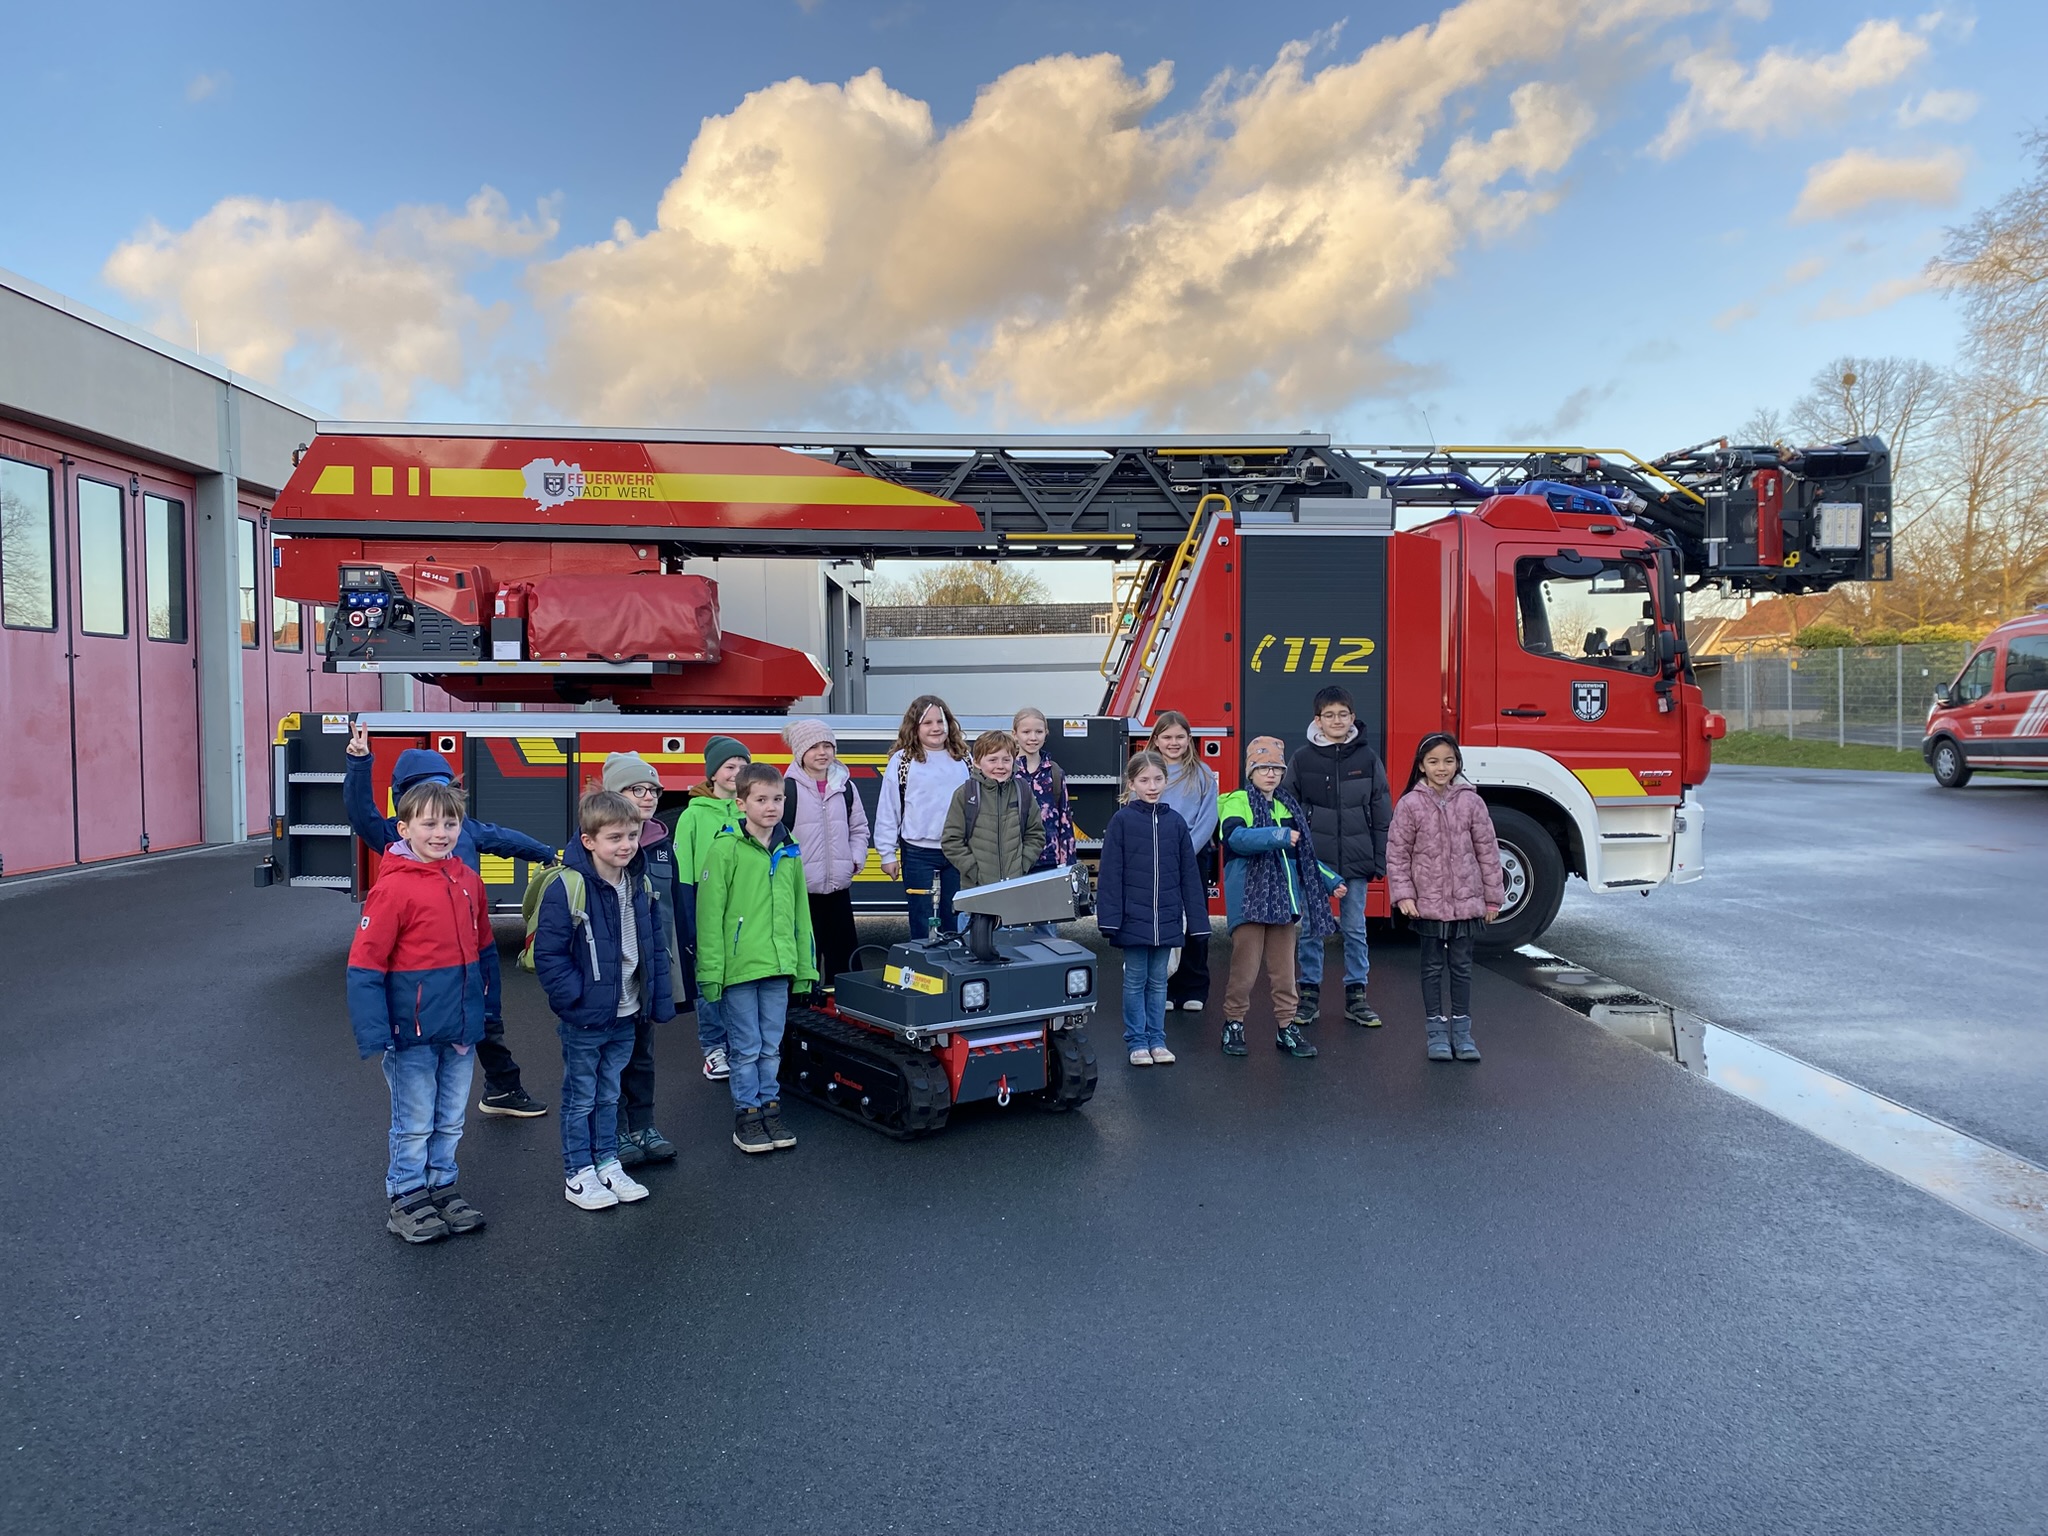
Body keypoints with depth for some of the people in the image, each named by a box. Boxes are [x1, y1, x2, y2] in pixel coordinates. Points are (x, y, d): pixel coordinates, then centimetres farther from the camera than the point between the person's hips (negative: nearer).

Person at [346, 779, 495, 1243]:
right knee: (414, 1124, 8)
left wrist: (487, 1008, 15)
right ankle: (406, 1200, 25)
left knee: (450, 1121, 17)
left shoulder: (469, 881, 2)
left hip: (461, 1030, 5)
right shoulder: (393, 888, -16)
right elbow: (365, 965, -15)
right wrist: (374, 1033, -18)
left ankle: (441, 1187, 33)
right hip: (413, 1033, -5)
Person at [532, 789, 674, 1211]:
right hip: (584, 1020, -6)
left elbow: (654, 949, 11)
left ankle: (608, 1163, 32)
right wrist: (575, 997, -19)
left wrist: (660, 1000, 7)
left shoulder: (639, 887, 3)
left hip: (625, 1016, 6)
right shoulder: (567, 888, -19)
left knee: (609, 1096, 19)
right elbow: (548, 955, -18)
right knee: (581, 1098, 9)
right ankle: (578, 1174, 21)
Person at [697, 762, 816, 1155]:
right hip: (738, 965, -5)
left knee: (772, 1046, 14)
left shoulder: (789, 849, 8)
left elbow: (800, 909, 13)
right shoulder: (726, 848, -10)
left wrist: (805, 964, 13)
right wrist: (711, 971, -12)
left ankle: (770, 1108, 26)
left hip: (778, 966, 5)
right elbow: (709, 912, -10)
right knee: (747, 1047, 4)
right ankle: (747, 1114, 17)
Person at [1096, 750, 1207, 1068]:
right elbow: (1111, 873, -7)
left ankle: (1156, 1039, 22)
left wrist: (1196, 918, 3)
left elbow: (1189, 874, 6)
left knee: (1158, 981, 12)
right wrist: (1109, 917, -12)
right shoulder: (1122, 820, -6)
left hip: (1167, 919, 3)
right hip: (1133, 918, -3)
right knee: (1135, 980, 7)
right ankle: (1136, 1041, 17)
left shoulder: (1175, 821, 4)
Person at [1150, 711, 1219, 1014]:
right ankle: (1162, 989, 11)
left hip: (1194, 857, 0)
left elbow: (1208, 819, -2)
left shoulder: (1202, 773, 5)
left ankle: (1194, 990, 11)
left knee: (1195, 923, 3)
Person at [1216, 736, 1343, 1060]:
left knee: (1284, 968, 10)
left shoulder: (1289, 807, 17)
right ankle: (1233, 1024, 12)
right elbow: (1236, 837, -25)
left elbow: (1303, 855, 26)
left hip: (1284, 899, 6)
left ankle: (1287, 1027, 18)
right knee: (1245, 967, -2)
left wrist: (1330, 880, 20)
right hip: (1249, 899, -6)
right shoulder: (1238, 802, -4)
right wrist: (1278, 836, -31)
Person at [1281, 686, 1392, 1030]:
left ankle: (1356, 996, 18)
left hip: (1356, 860, 0)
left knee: (1355, 929, 8)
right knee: (1311, 928, 6)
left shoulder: (1368, 758, 2)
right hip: (1312, 858, 0)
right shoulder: (1302, 759, 0)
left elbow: (1382, 814, 5)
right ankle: (1309, 994, 17)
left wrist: (1381, 859, 2)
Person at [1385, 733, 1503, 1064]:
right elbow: (1397, 853, -4)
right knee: (1433, 967, 8)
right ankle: (1437, 1032, 17)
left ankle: (1461, 1031, 20)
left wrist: (1492, 897, 3)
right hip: (1428, 902, -1)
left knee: (1461, 966, 10)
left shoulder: (1471, 802, -2)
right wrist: (1403, 895, -11)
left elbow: (1487, 851, 2)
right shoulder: (1410, 804, -5)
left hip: (1466, 901, 1)